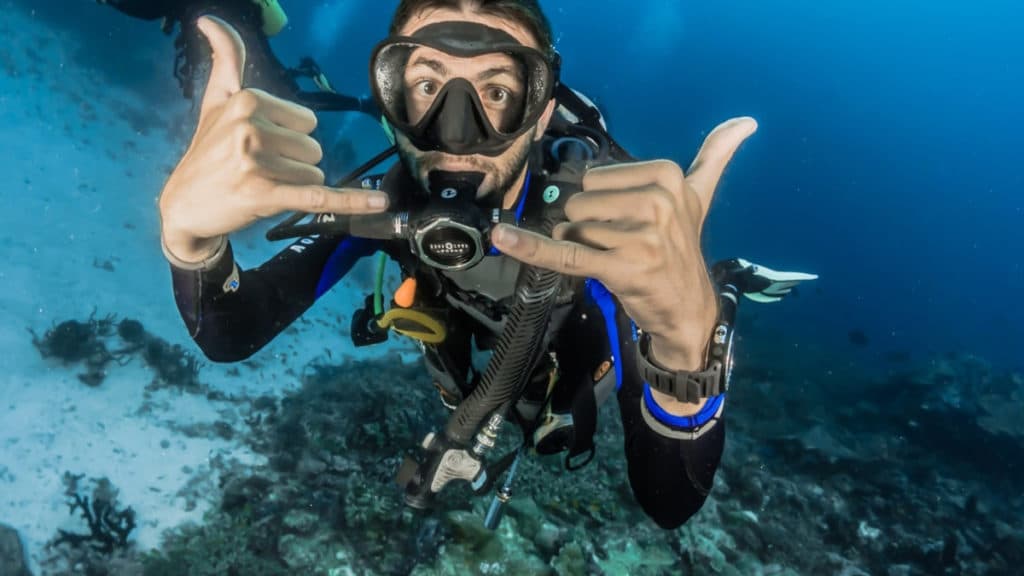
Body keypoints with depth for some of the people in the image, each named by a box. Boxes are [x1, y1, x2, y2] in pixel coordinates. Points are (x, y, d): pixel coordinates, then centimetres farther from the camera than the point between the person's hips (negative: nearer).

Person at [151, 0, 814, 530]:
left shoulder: (605, 225, -44)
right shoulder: (383, 198, -33)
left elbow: (670, 503, -49)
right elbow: (229, 338, -35)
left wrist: (688, 339, -71)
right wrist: (188, 228, -58)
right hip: (485, 353, 3)